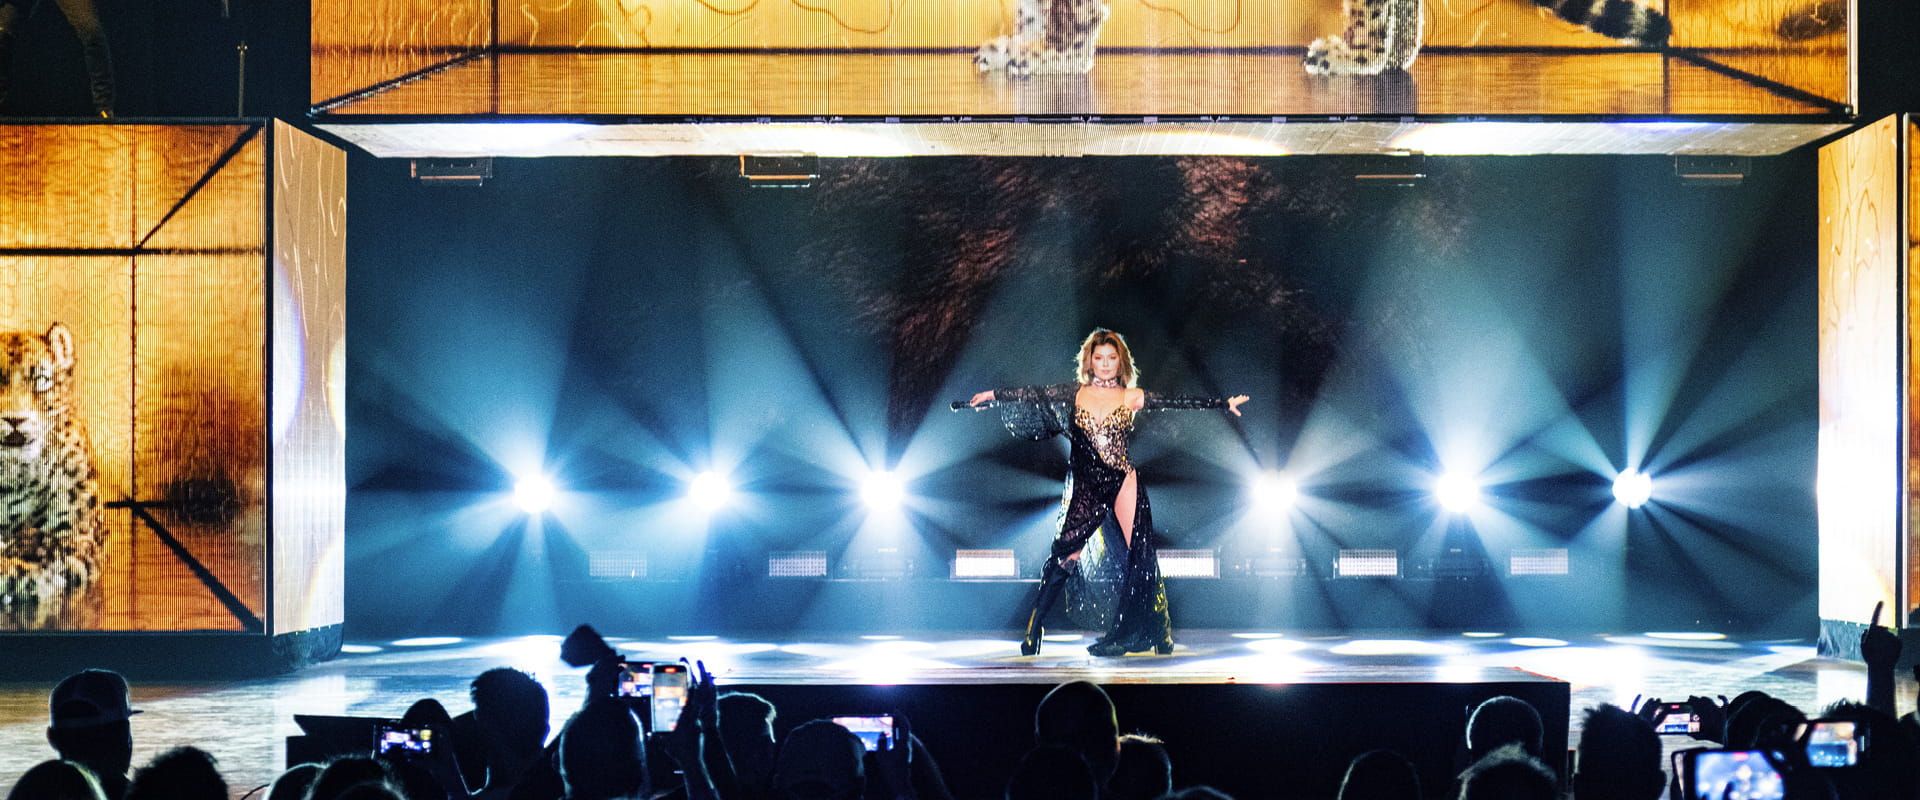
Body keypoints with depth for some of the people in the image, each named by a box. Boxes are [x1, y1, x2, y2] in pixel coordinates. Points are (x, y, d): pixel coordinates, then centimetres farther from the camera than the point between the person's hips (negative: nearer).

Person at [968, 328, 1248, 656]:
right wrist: (993, 394, 7)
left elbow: (1178, 403, 1)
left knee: (1139, 554, -3)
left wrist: (1224, 403, -3)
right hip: (1084, 487, 0)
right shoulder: (1075, 393, 7)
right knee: (1067, 553, -7)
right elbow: (1034, 395, 8)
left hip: (1123, 482, 0)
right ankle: (1033, 628, -1)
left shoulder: (1131, 397, 4)